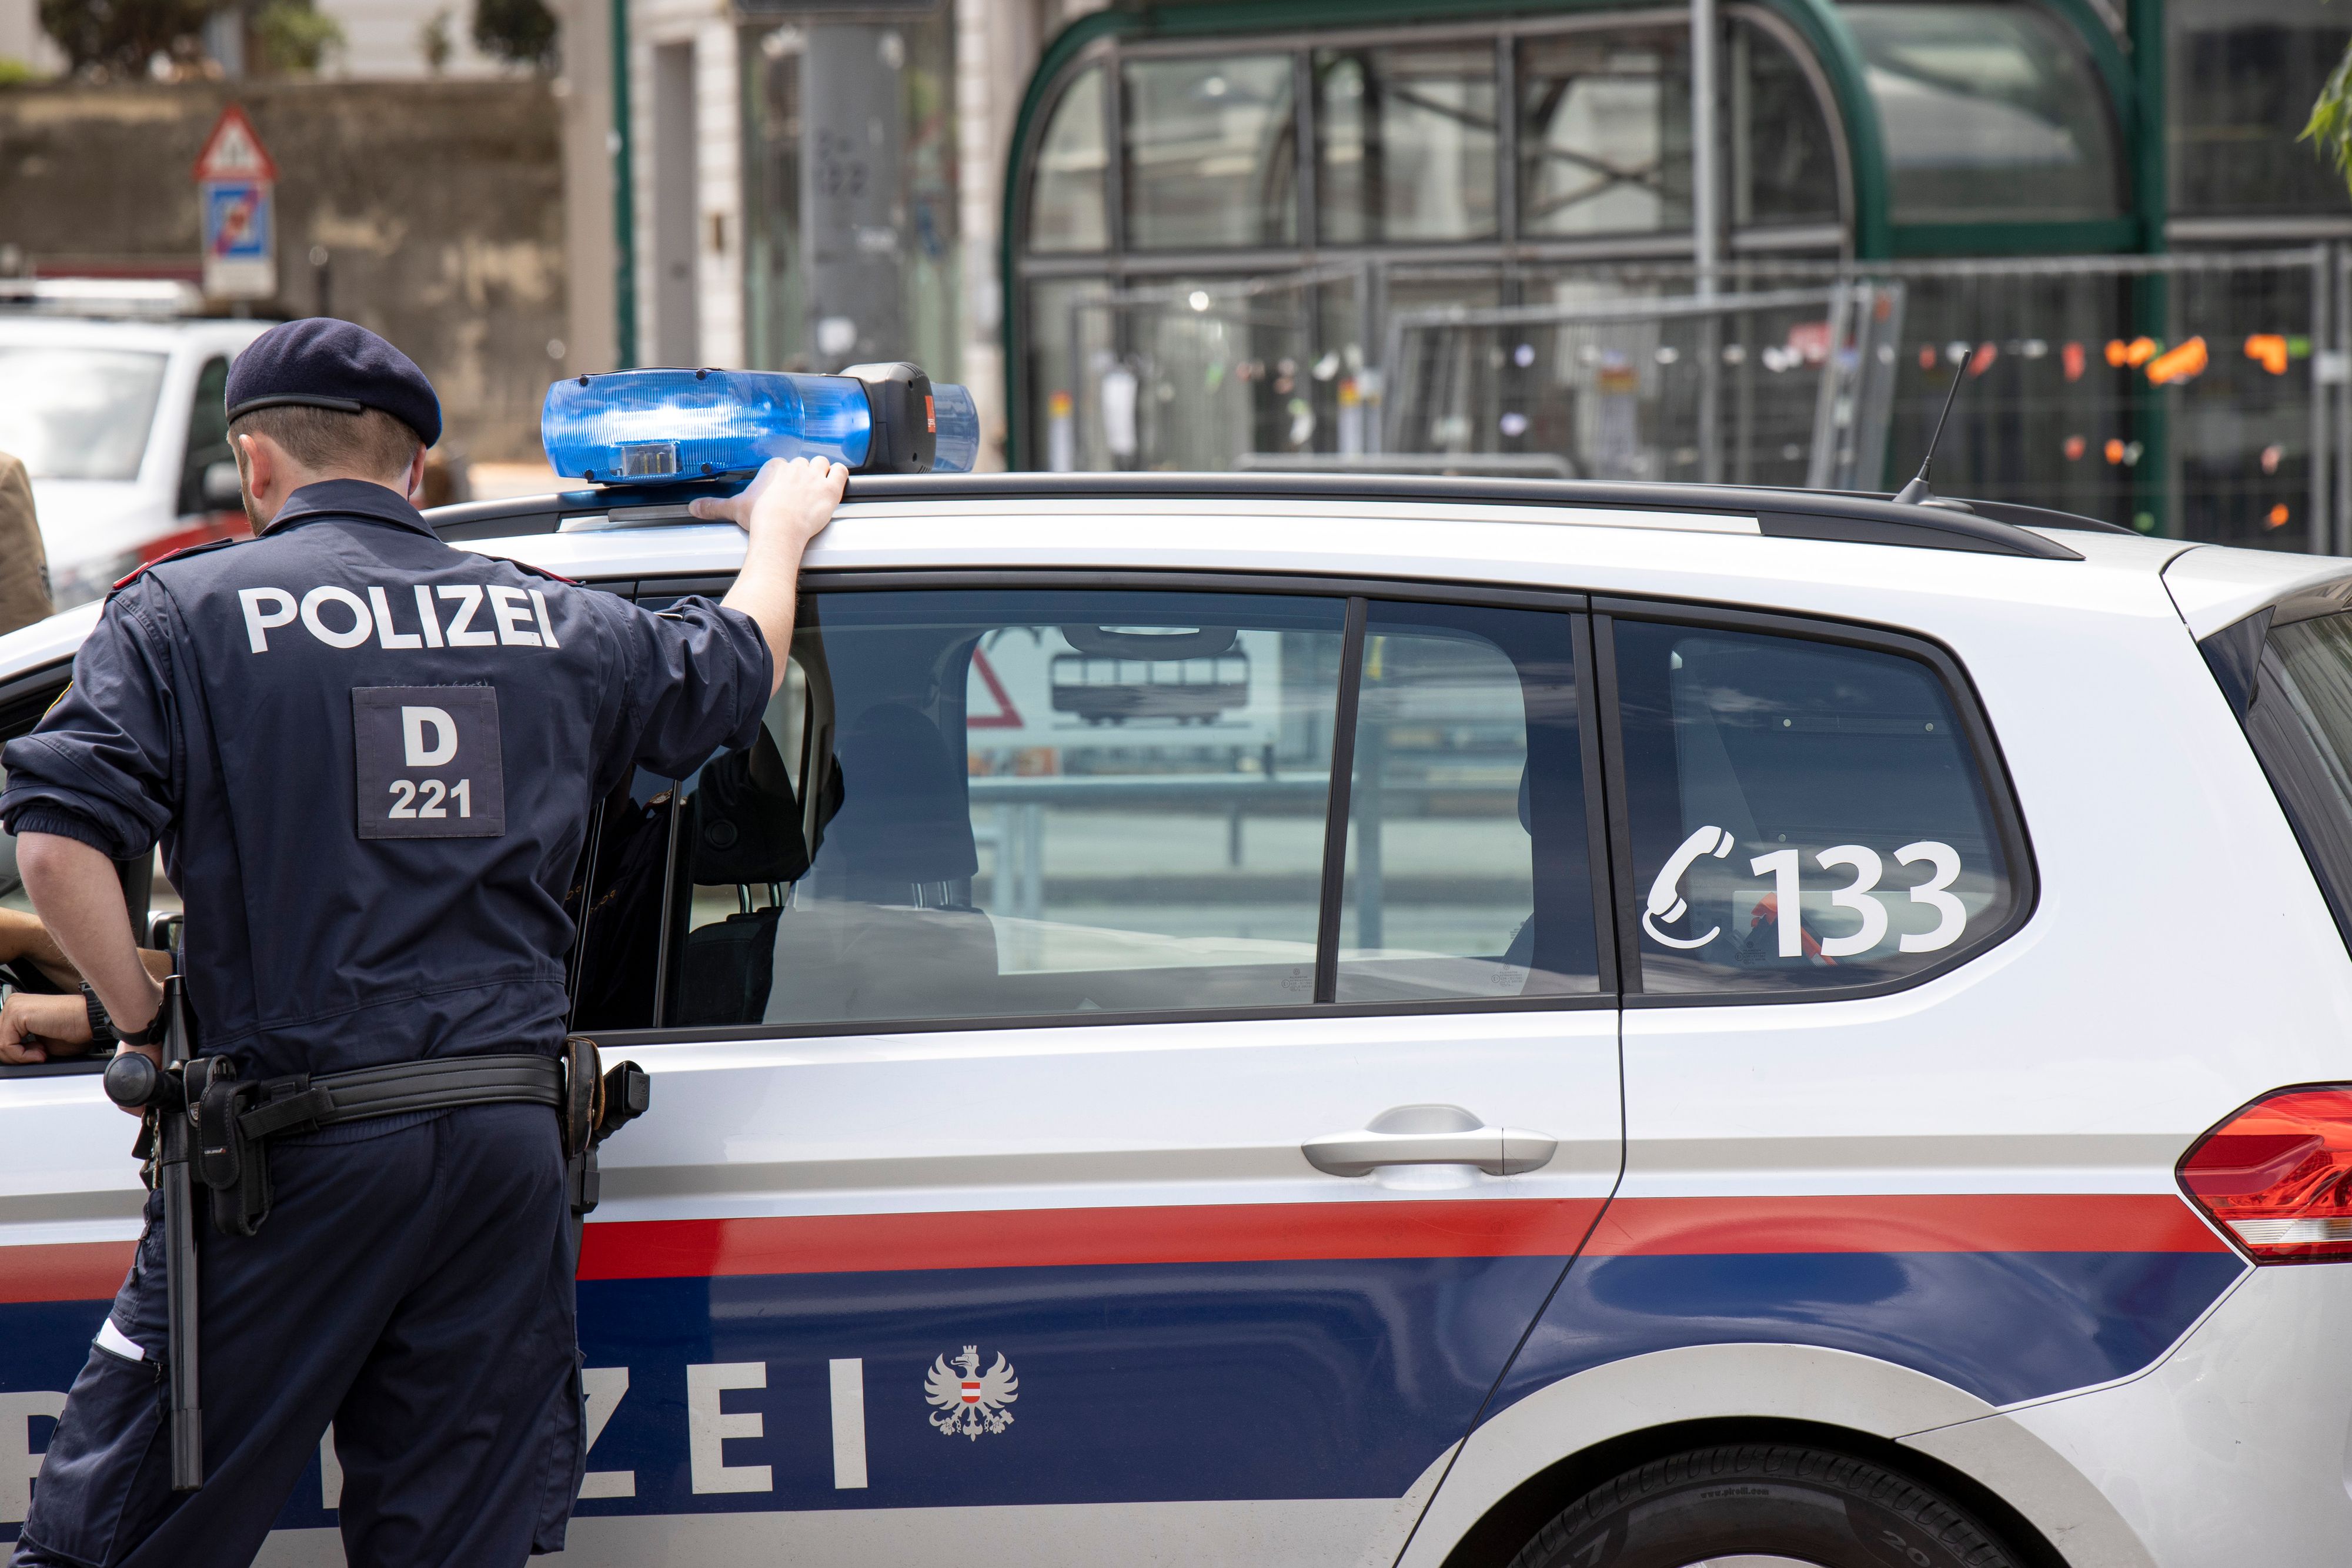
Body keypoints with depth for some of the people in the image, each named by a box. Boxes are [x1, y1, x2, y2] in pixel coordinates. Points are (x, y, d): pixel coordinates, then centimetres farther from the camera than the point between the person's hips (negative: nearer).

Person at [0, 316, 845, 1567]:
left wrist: (143, 1018, 0)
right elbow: (740, 667, 31)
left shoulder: (184, 611, -1)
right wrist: (778, 527, 49)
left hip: (294, 1155, -4)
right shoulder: (551, 622, 13)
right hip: (508, 1155, 4)